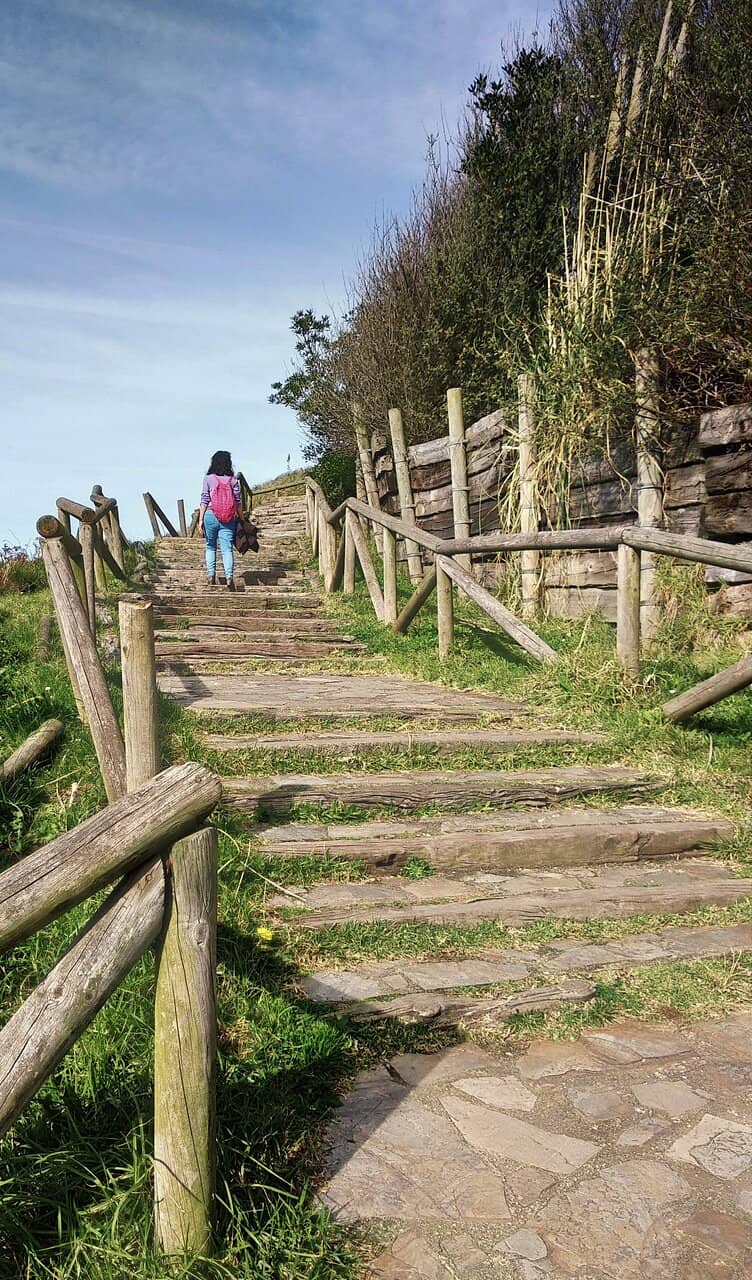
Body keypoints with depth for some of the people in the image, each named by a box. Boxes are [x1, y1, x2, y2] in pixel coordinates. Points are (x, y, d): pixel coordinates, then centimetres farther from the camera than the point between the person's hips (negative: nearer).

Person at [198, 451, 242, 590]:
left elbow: (204, 500, -2)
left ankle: (211, 575, 8)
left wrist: (200, 519, 0)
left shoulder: (208, 479, -1)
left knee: (210, 547, 15)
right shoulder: (233, 480, 2)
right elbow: (238, 501, 4)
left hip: (211, 516, 0)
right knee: (227, 548, -1)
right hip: (228, 519, 1)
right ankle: (229, 576, -16)